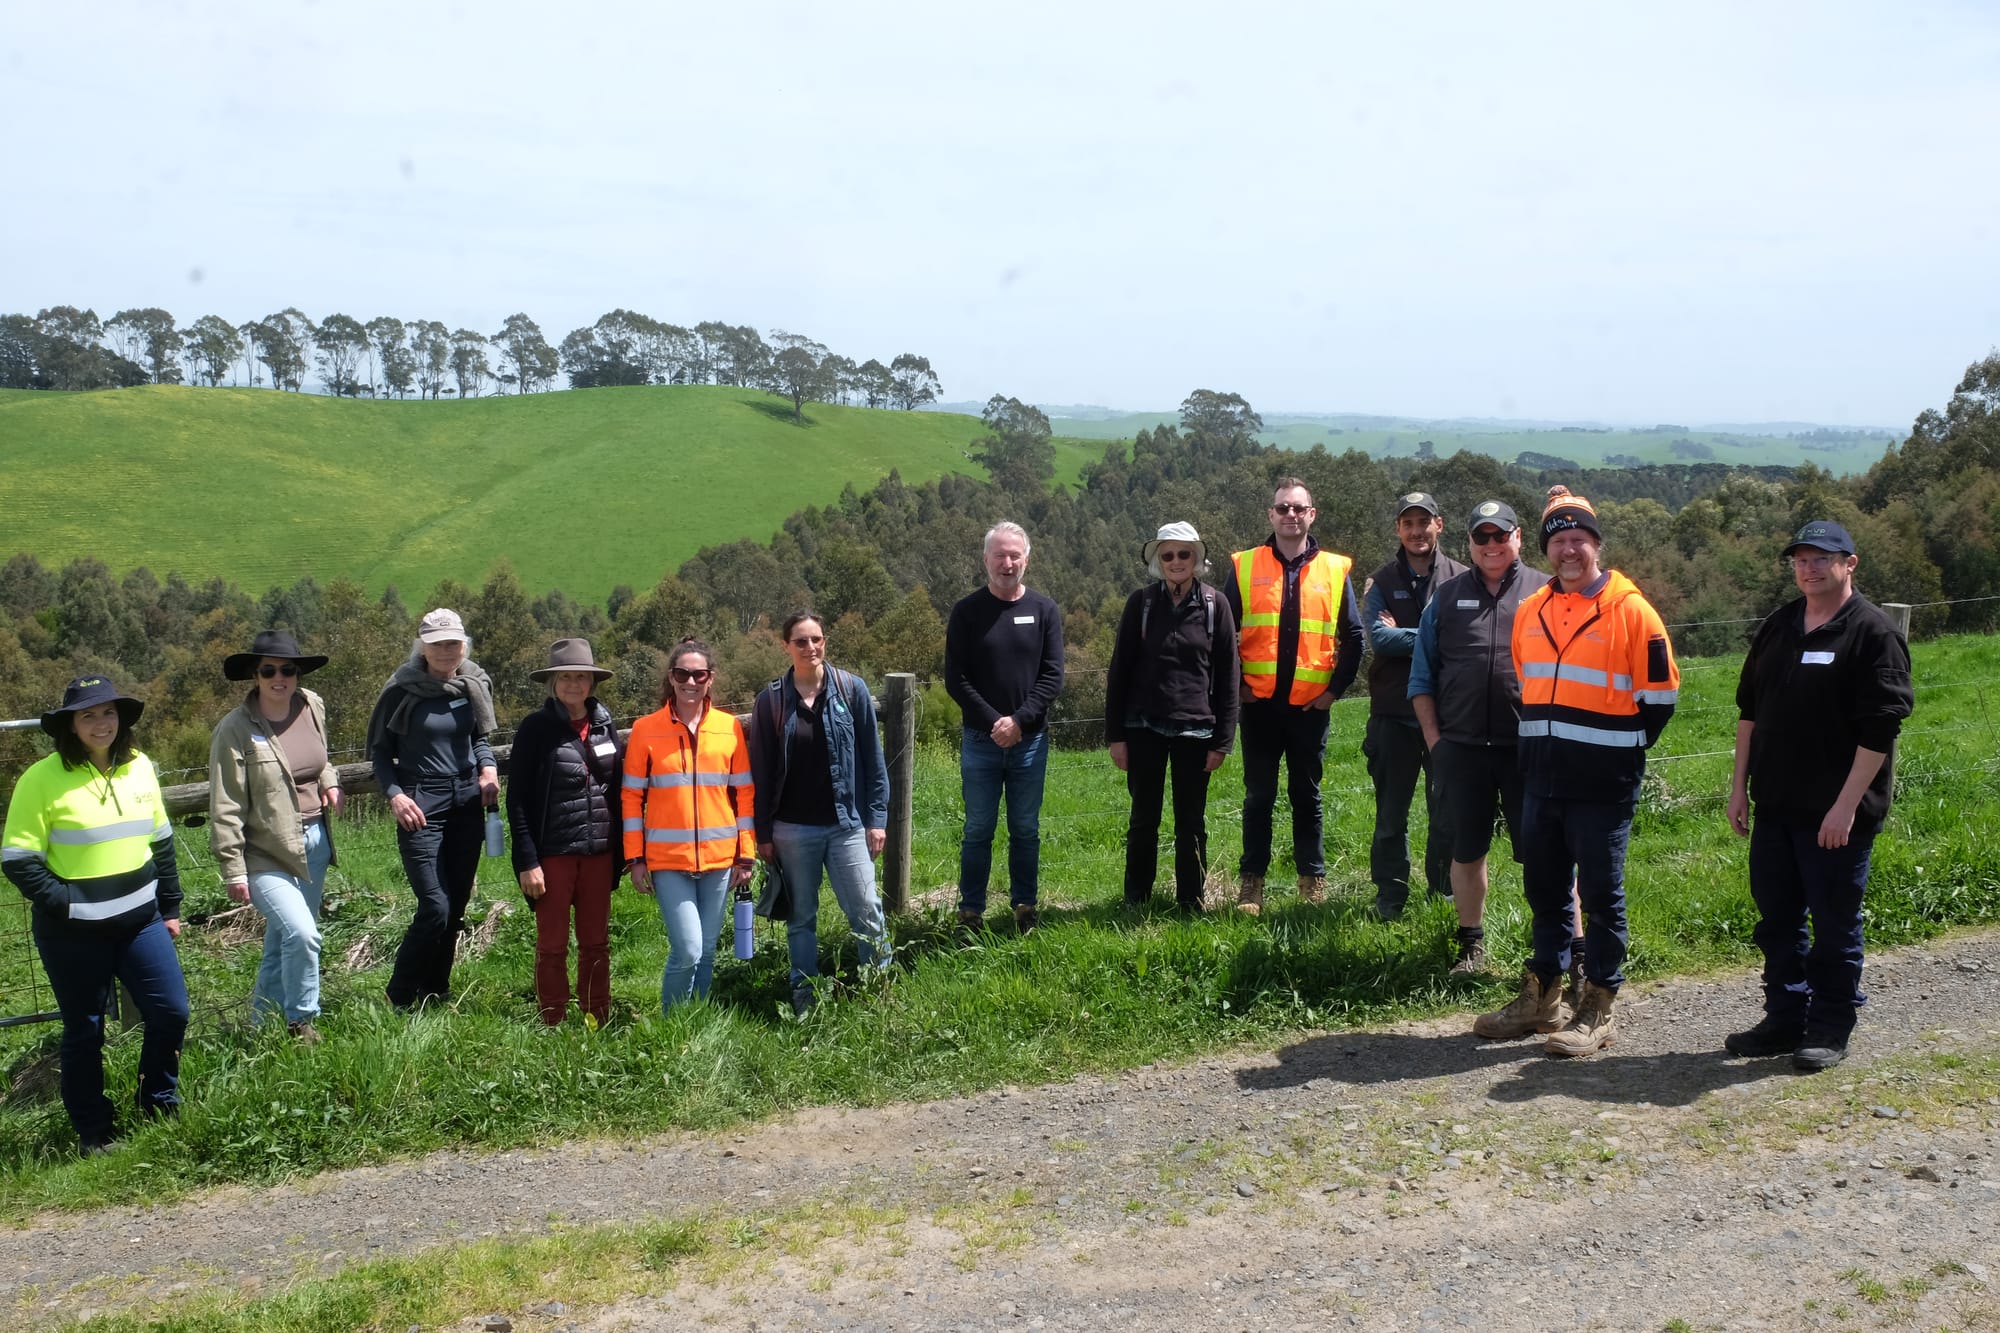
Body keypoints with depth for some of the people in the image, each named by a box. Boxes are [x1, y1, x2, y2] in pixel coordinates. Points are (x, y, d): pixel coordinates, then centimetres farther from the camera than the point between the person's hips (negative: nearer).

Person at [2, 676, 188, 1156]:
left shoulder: (139, 767, 4)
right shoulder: (43, 779, -11)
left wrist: (170, 907, 13)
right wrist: (63, 904, -17)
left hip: (141, 919, 4)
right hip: (74, 933, -4)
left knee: (171, 1013, 3)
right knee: (84, 1032, 8)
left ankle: (160, 1108, 24)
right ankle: (93, 1132, 24)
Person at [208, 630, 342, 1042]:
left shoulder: (313, 706, 2)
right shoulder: (235, 730, -15)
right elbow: (225, 809, -13)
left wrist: (329, 781, 5)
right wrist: (233, 871, -14)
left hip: (315, 843, 6)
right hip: (267, 853, -6)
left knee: (282, 939, 17)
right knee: (301, 933, -18)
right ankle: (301, 1021, 3)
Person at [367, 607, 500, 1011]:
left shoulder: (475, 683, 5)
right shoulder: (403, 690, -8)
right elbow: (380, 750, 0)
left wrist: (488, 768, -1)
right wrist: (394, 794, -14)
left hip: (467, 805, 5)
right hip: (421, 808, -5)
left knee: (457, 906, 9)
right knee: (435, 908, -10)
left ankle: (436, 992, 25)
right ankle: (400, 1000, 7)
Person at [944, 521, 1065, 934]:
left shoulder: (1044, 610, 3)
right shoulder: (967, 611, 0)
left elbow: (1053, 677, -2)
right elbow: (955, 679, -3)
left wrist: (1019, 721, -13)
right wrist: (993, 722, -12)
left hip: (1030, 740, 1)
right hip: (980, 740, -1)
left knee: (1026, 830, 10)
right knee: (978, 830, 5)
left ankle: (1025, 908, 21)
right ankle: (970, 913, 13)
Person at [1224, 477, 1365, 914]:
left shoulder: (1335, 570, 4)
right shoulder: (1245, 566, 3)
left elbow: (1353, 638, 8)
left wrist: (1335, 688, 1)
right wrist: (1235, 684, -1)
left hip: (1311, 707, 0)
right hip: (1259, 705, 0)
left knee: (1307, 796, 10)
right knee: (1259, 797, 6)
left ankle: (1313, 882, 19)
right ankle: (1251, 883, 14)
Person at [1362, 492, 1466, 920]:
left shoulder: (1461, 580, 4)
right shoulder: (1381, 582, 7)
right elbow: (1378, 639, -8)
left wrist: (1402, 635, -11)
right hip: (1393, 712, 1)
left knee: (1448, 812, 6)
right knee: (1391, 813, 7)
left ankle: (1445, 893, 20)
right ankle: (1390, 896, 18)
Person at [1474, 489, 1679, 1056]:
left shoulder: (1631, 610, -8)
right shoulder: (1530, 612, 10)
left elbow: (1660, 694, -5)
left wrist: (1620, 750, 1)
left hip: (1602, 784, -6)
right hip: (1542, 777, 6)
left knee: (1601, 893, 3)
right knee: (1544, 887, 14)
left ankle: (1596, 1010, 12)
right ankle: (1541, 994, 26)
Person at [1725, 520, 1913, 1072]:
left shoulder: (1873, 632, -10)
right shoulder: (1777, 627, 11)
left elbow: (1880, 729, -15)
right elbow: (1749, 709, 15)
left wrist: (1847, 805, -18)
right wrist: (1739, 785, 11)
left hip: (1835, 812, -6)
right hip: (1774, 805, 6)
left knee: (1834, 923, 4)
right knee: (1777, 918, 13)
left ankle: (1830, 1030, 18)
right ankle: (1785, 1020, 25)